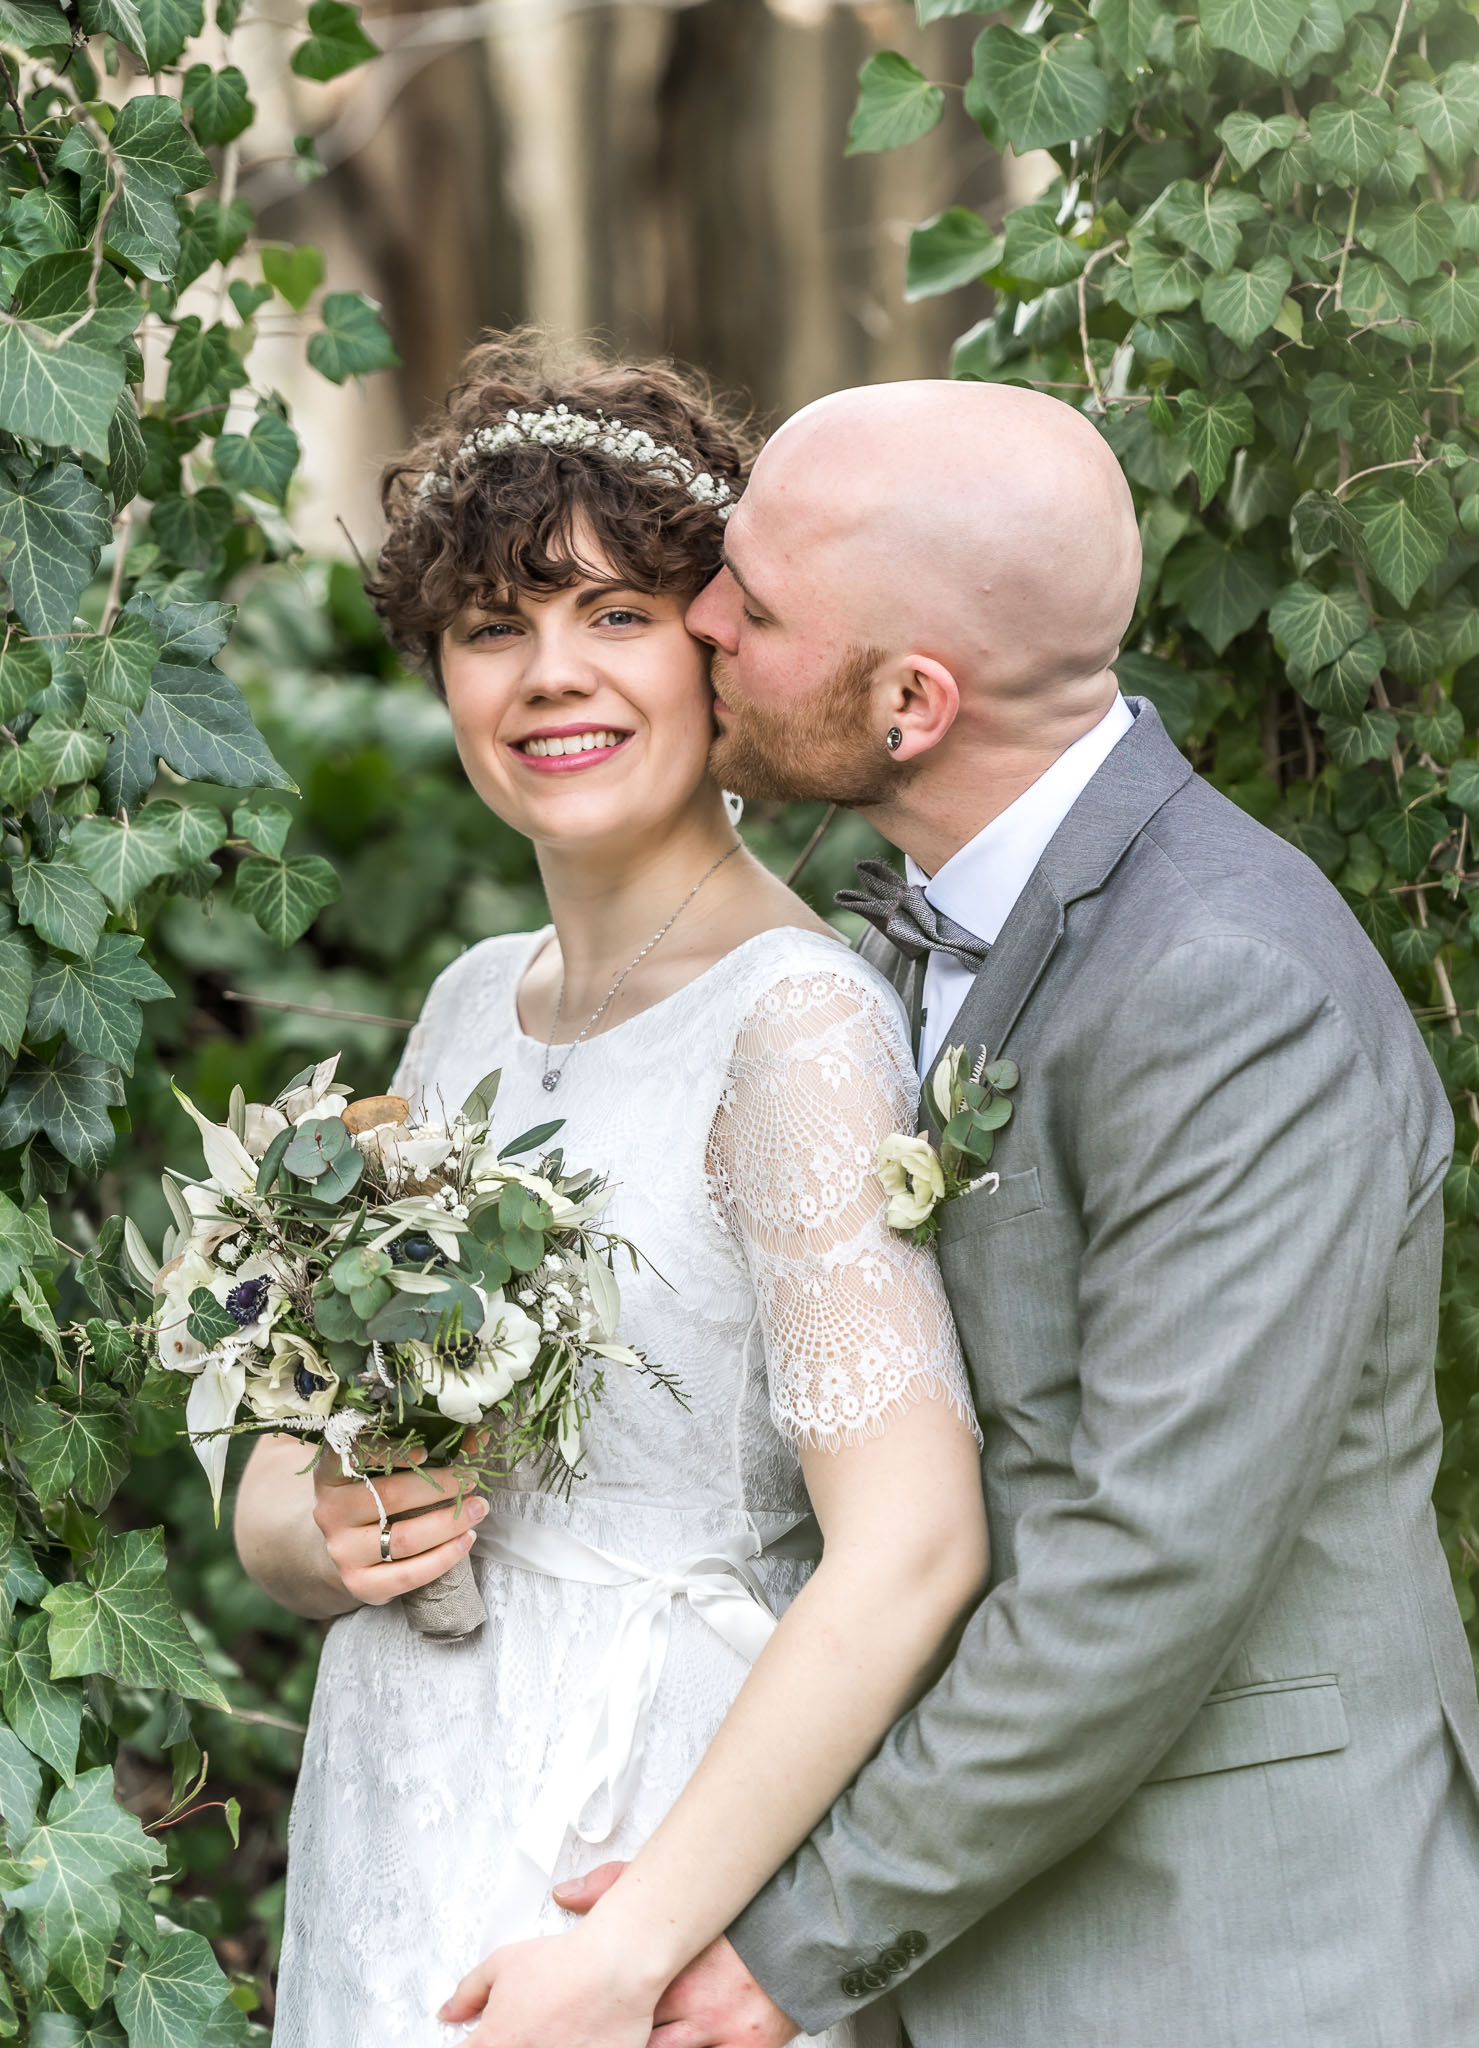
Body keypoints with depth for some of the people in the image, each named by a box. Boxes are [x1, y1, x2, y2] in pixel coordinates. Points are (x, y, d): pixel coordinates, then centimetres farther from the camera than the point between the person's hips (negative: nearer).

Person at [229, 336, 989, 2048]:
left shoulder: (797, 1022, -16)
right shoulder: (474, 1005, 7)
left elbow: (910, 1551, -24)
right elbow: (278, 1479, 13)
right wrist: (320, 1534, -10)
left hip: (656, 1850, -7)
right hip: (392, 1836, 7)